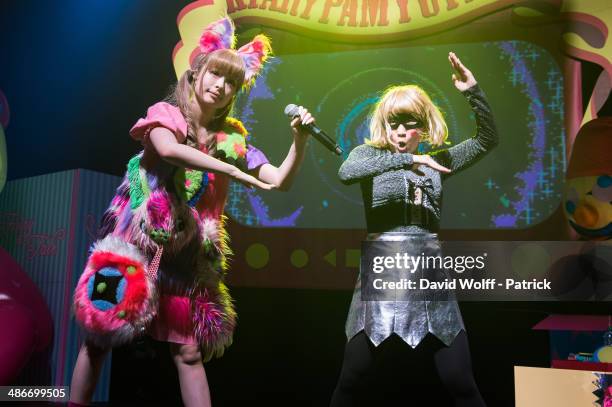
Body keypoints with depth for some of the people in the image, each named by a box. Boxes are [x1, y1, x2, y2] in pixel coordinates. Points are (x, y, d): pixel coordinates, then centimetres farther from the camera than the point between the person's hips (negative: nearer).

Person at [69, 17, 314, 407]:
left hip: (187, 254, 2)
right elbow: (167, 149, -25)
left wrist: (300, 141, -14)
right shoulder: (166, 113, -2)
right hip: (136, 242, -2)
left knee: (188, 350, 6)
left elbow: (280, 181, 2)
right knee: (99, 337, 5)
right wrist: (235, 171, -27)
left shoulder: (231, 139, 5)